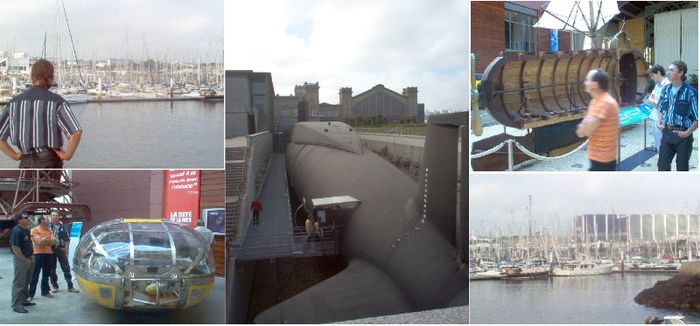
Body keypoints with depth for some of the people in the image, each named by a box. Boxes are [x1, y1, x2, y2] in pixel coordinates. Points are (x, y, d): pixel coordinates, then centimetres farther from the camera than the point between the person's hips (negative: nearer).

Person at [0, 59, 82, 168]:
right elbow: (76, 132, -20)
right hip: (49, 162, -4)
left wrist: (15, 156, 10)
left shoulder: (14, 102, 5)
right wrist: (67, 155, -8)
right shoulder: (56, 102, -7)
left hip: (25, 163, 4)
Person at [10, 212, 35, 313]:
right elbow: (15, 247, -21)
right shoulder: (16, 231, -17)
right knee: (19, 283, -5)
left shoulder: (27, 230, 11)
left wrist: (32, 256, 14)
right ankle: (16, 305, -2)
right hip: (20, 259, -9)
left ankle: (24, 300, 31)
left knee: (26, 282, 19)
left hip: (29, 259, 9)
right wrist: (24, 259, -18)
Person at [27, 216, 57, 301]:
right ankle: (30, 294, -3)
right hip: (39, 254, -6)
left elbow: (54, 241, 5)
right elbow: (39, 242, -17)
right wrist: (49, 240, -4)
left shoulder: (50, 230, 15)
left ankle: (45, 291, 22)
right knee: (35, 275, -5)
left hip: (48, 254, 7)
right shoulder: (35, 230, -6)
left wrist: (44, 240, -10)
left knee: (46, 274, 12)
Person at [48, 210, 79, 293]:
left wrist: (66, 247, -2)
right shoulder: (48, 226, 4)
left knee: (66, 268, -1)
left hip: (61, 249, 1)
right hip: (51, 249, -1)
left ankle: (70, 286, 1)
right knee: (52, 269, 4)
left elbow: (68, 238, 11)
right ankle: (54, 286, 15)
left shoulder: (63, 226, 10)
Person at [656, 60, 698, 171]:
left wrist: (688, 132, -19)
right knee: (662, 165, 10)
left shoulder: (690, 92, -12)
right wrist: (659, 123, 6)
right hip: (666, 132, 5)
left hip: (682, 134, -5)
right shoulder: (666, 89, 6)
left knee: (682, 168, 7)